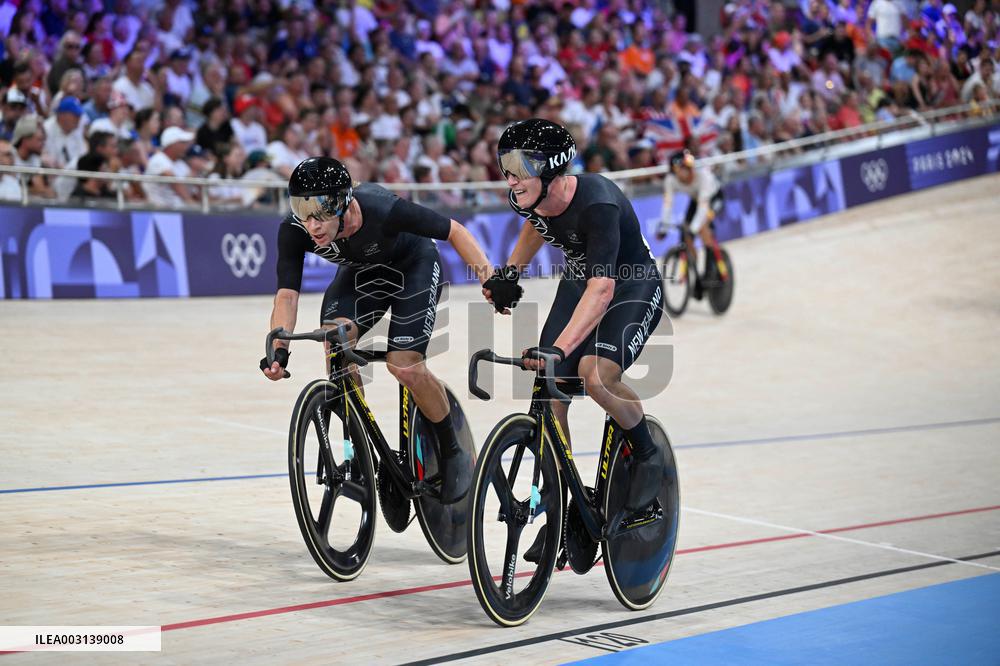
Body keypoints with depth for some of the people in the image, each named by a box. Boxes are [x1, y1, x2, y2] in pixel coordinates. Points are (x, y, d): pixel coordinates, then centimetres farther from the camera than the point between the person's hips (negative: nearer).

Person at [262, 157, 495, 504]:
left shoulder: (381, 210, -38)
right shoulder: (294, 231, -28)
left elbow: (455, 232, -25)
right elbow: (286, 294, -30)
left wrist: (491, 281, -31)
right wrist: (278, 350, -46)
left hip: (414, 264, -4)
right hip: (362, 271, 4)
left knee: (404, 365, -18)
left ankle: (454, 454, 5)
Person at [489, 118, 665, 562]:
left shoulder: (597, 204, -35)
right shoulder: (534, 198, -14)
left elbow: (602, 288, -46)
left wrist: (559, 347, -55)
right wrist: (510, 275, 14)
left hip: (632, 287, -7)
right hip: (577, 281, 7)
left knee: (596, 376, -30)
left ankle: (648, 455, -2)